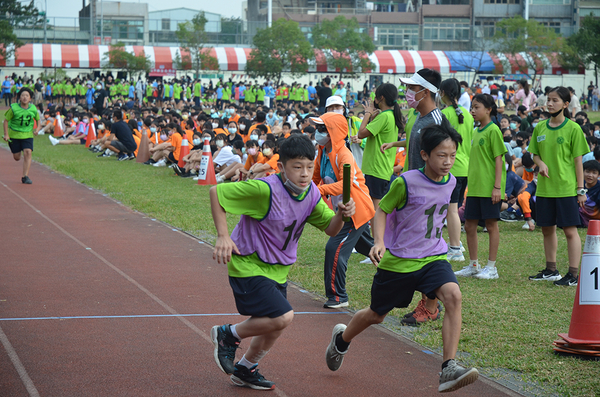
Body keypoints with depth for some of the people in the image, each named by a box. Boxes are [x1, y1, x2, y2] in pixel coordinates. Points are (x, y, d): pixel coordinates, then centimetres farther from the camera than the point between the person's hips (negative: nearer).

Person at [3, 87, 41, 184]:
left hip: (27, 134, 1)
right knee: (17, 158, 7)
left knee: (28, 152, -18)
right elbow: (6, 120, -6)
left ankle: (25, 176, -14)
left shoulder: (33, 109, -7)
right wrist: (6, 134, -10)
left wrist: (37, 129, -8)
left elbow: (38, 120, 10)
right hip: (14, 135, -1)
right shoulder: (14, 108, -15)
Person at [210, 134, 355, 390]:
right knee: (283, 317, -21)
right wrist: (223, 236, -28)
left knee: (273, 328, 17)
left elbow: (330, 228, 2)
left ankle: (244, 370, 43)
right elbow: (216, 192, -21)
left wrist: (342, 215, -21)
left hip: (278, 270, 8)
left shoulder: (311, 192, -6)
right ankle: (228, 335, 2)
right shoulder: (264, 190, -27)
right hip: (248, 266, -8)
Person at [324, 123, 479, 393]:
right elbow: (382, 210, -8)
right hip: (398, 260, -3)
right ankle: (341, 339, 47)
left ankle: (449, 369, -27)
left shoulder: (450, 182, 0)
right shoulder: (406, 182, -17)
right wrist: (379, 241, -22)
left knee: (453, 296, -25)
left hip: (433, 257, 4)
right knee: (376, 315, 14)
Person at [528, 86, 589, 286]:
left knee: (570, 230, -3)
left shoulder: (573, 129, -5)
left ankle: (573, 274, -1)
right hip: (544, 187, 5)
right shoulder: (540, 128, 7)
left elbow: (578, 160, -4)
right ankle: (551, 270, 25)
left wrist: (580, 189, -6)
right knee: (547, 228, 12)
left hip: (566, 188, -5)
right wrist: (540, 163, -10)